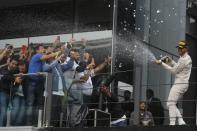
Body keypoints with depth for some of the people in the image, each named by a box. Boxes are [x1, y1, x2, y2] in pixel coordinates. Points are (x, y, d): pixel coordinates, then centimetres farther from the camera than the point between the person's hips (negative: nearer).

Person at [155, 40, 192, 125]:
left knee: (171, 103, -13)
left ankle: (172, 123, -19)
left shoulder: (184, 59, -15)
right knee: (170, 104, 13)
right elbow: (177, 67, 26)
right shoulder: (187, 58, 18)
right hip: (183, 84, 10)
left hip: (180, 83, -10)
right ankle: (181, 122, 5)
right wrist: (170, 61, 12)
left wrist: (162, 63, -9)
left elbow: (174, 70, -13)